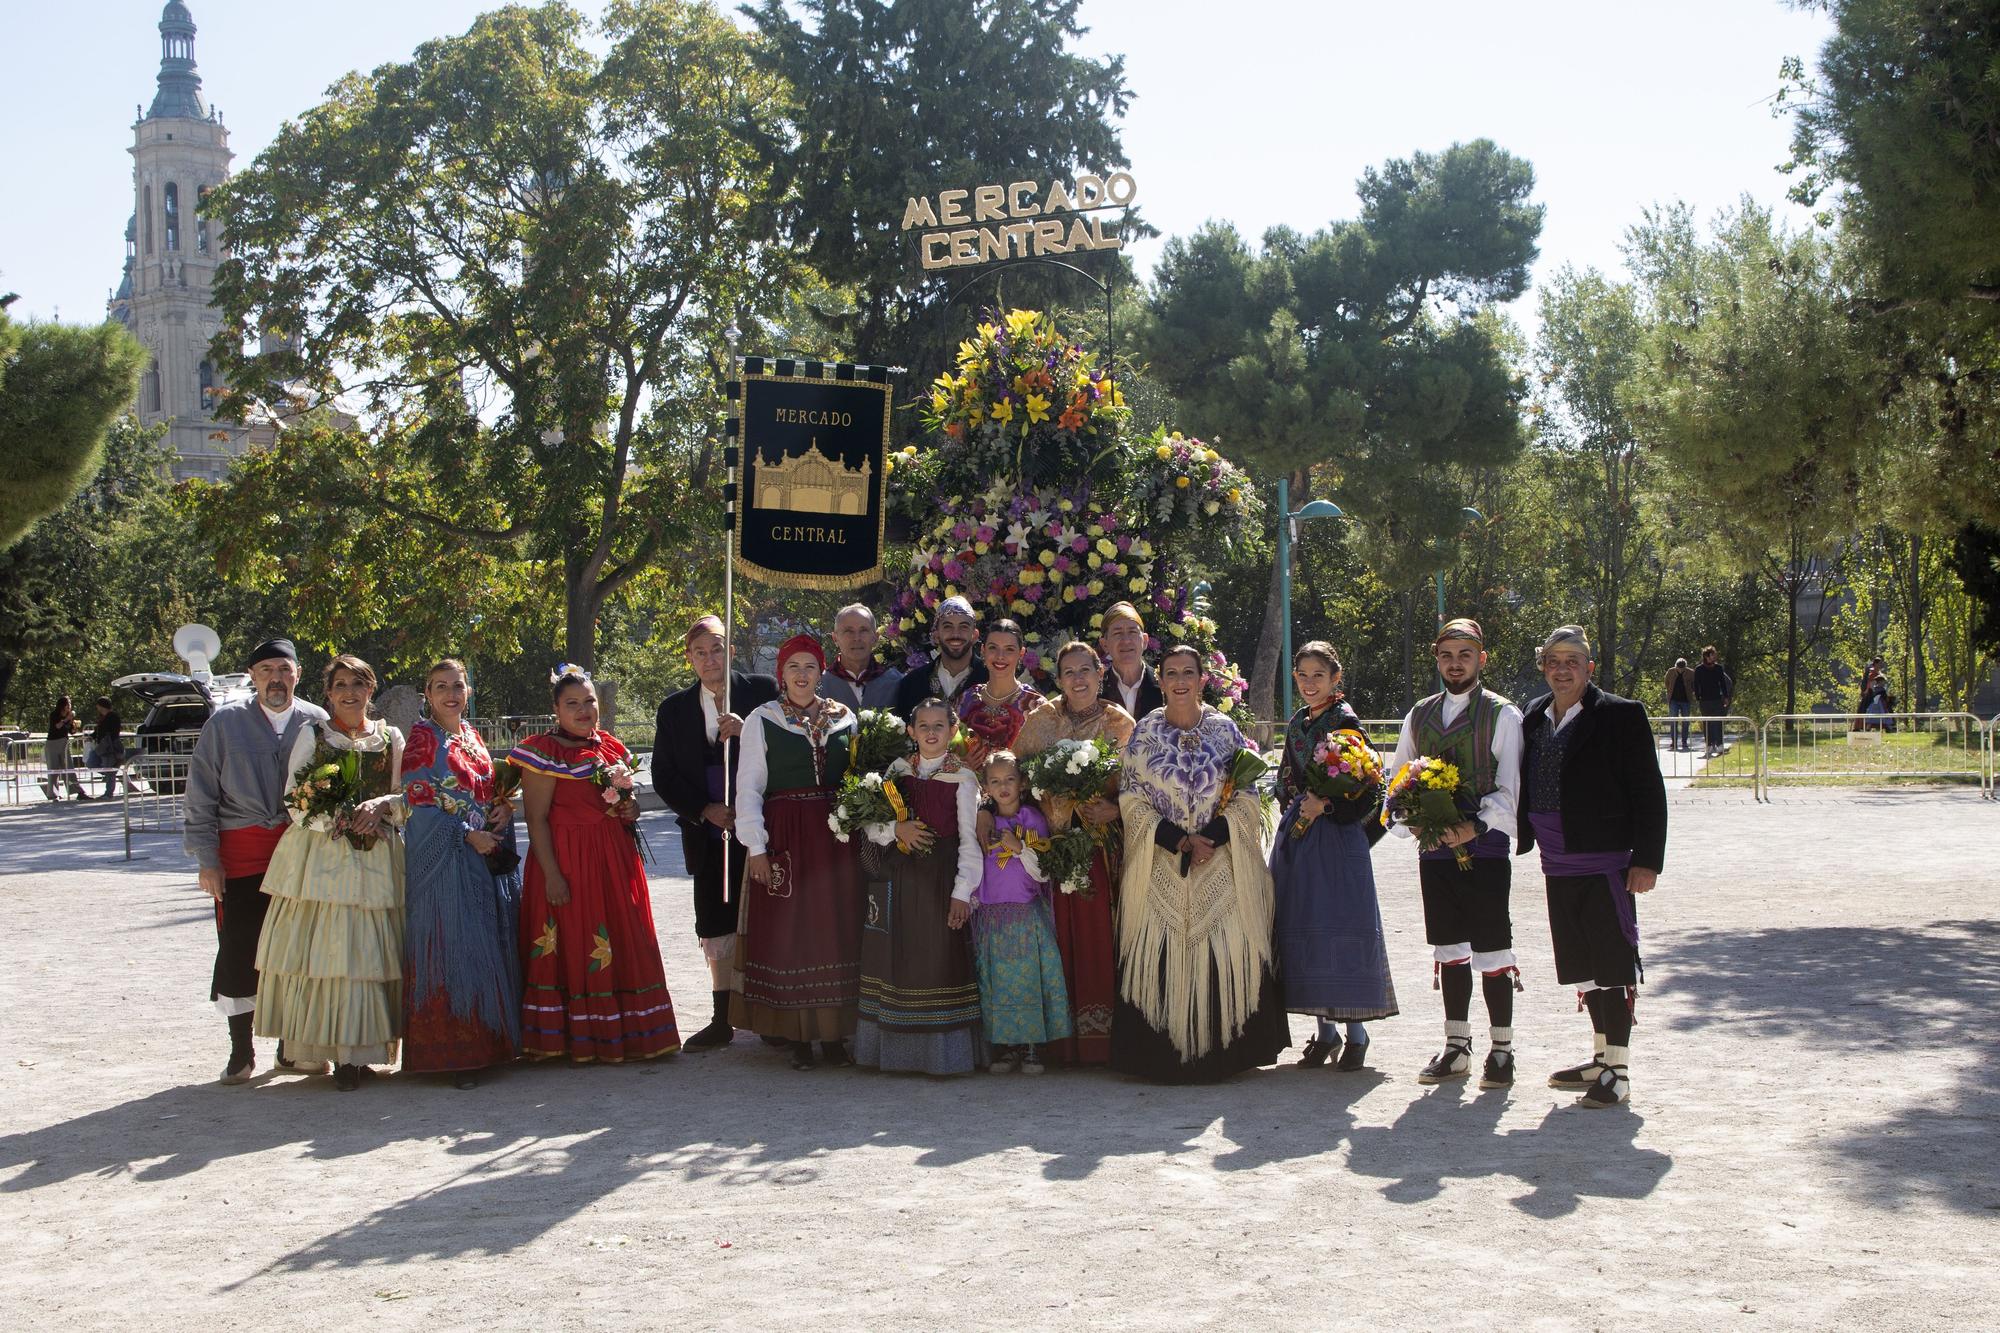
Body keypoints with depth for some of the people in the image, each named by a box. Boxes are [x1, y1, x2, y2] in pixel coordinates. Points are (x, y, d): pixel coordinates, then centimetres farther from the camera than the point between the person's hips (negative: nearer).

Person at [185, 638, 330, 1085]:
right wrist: (206, 858, -3)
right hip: (241, 853, -1)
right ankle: (241, 1053, 11)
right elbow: (200, 797, 3)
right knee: (238, 952, 0)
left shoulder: (317, 722, 5)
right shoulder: (224, 723, 2)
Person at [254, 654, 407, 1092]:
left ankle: (355, 1050, 2)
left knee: (368, 952, -4)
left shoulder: (390, 738, 13)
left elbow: (407, 796, 11)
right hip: (320, 856, -1)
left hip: (376, 859, 1)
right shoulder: (312, 735, 8)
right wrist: (336, 821, -14)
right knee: (321, 950, -8)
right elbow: (294, 800, 2)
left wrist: (380, 805, -10)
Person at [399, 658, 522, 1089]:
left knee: (492, 947, 8)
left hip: (489, 857, 7)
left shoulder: (472, 736, 16)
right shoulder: (423, 737, -5)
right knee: (453, 948, -7)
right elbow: (418, 803, -11)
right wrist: (467, 835, -16)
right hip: (443, 857, -7)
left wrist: (505, 807, 0)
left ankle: (489, 1038, 16)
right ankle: (454, 1053, -4)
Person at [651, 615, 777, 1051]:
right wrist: (704, 810, -6)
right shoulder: (674, 708, 8)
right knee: (717, 925, 5)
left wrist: (746, 731, -21)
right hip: (708, 831, 3)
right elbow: (663, 775, 7)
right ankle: (722, 1020, 12)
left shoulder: (762, 691, -1)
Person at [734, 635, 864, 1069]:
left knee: (836, 931, 3)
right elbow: (748, 788, 0)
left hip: (835, 838, 2)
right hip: (784, 838, -2)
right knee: (787, 934, -1)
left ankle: (834, 1033, 11)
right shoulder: (762, 721, 2)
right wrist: (756, 845, -8)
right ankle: (796, 1036, 6)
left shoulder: (844, 718, 10)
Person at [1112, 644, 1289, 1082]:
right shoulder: (1145, 732, 5)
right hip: (1161, 868, 0)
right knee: (1161, 953, -5)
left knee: (1223, 954, -3)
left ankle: (1222, 1051, 6)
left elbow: (1247, 797, 4)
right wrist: (1179, 841, -12)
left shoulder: (1225, 730, 6)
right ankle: (1165, 1055, 3)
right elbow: (1132, 800, 0)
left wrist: (1212, 838, -11)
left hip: (1221, 865, 0)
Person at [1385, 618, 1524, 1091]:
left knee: (1492, 953, -1)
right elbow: (1395, 779, 15)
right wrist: (1411, 822, -4)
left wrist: (1476, 826, -23)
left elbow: (1508, 790, -9)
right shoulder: (1419, 715, 12)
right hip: (1435, 851, 5)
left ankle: (1501, 1051, 9)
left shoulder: (1502, 716, -3)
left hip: (1484, 849, -5)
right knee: (1449, 950, 11)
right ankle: (1456, 1048, 20)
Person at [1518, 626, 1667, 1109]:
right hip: (1559, 865, 6)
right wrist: (1520, 841, 8)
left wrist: (1646, 859, -13)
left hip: (1605, 861, -6)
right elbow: (1525, 788, 17)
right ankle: (1601, 1056, 26)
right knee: (1584, 966, 15)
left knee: (1611, 965, -2)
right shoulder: (1534, 718, 10)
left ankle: (1617, 1071, 3)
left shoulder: (1621, 716, -7)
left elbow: (1648, 793, -9)